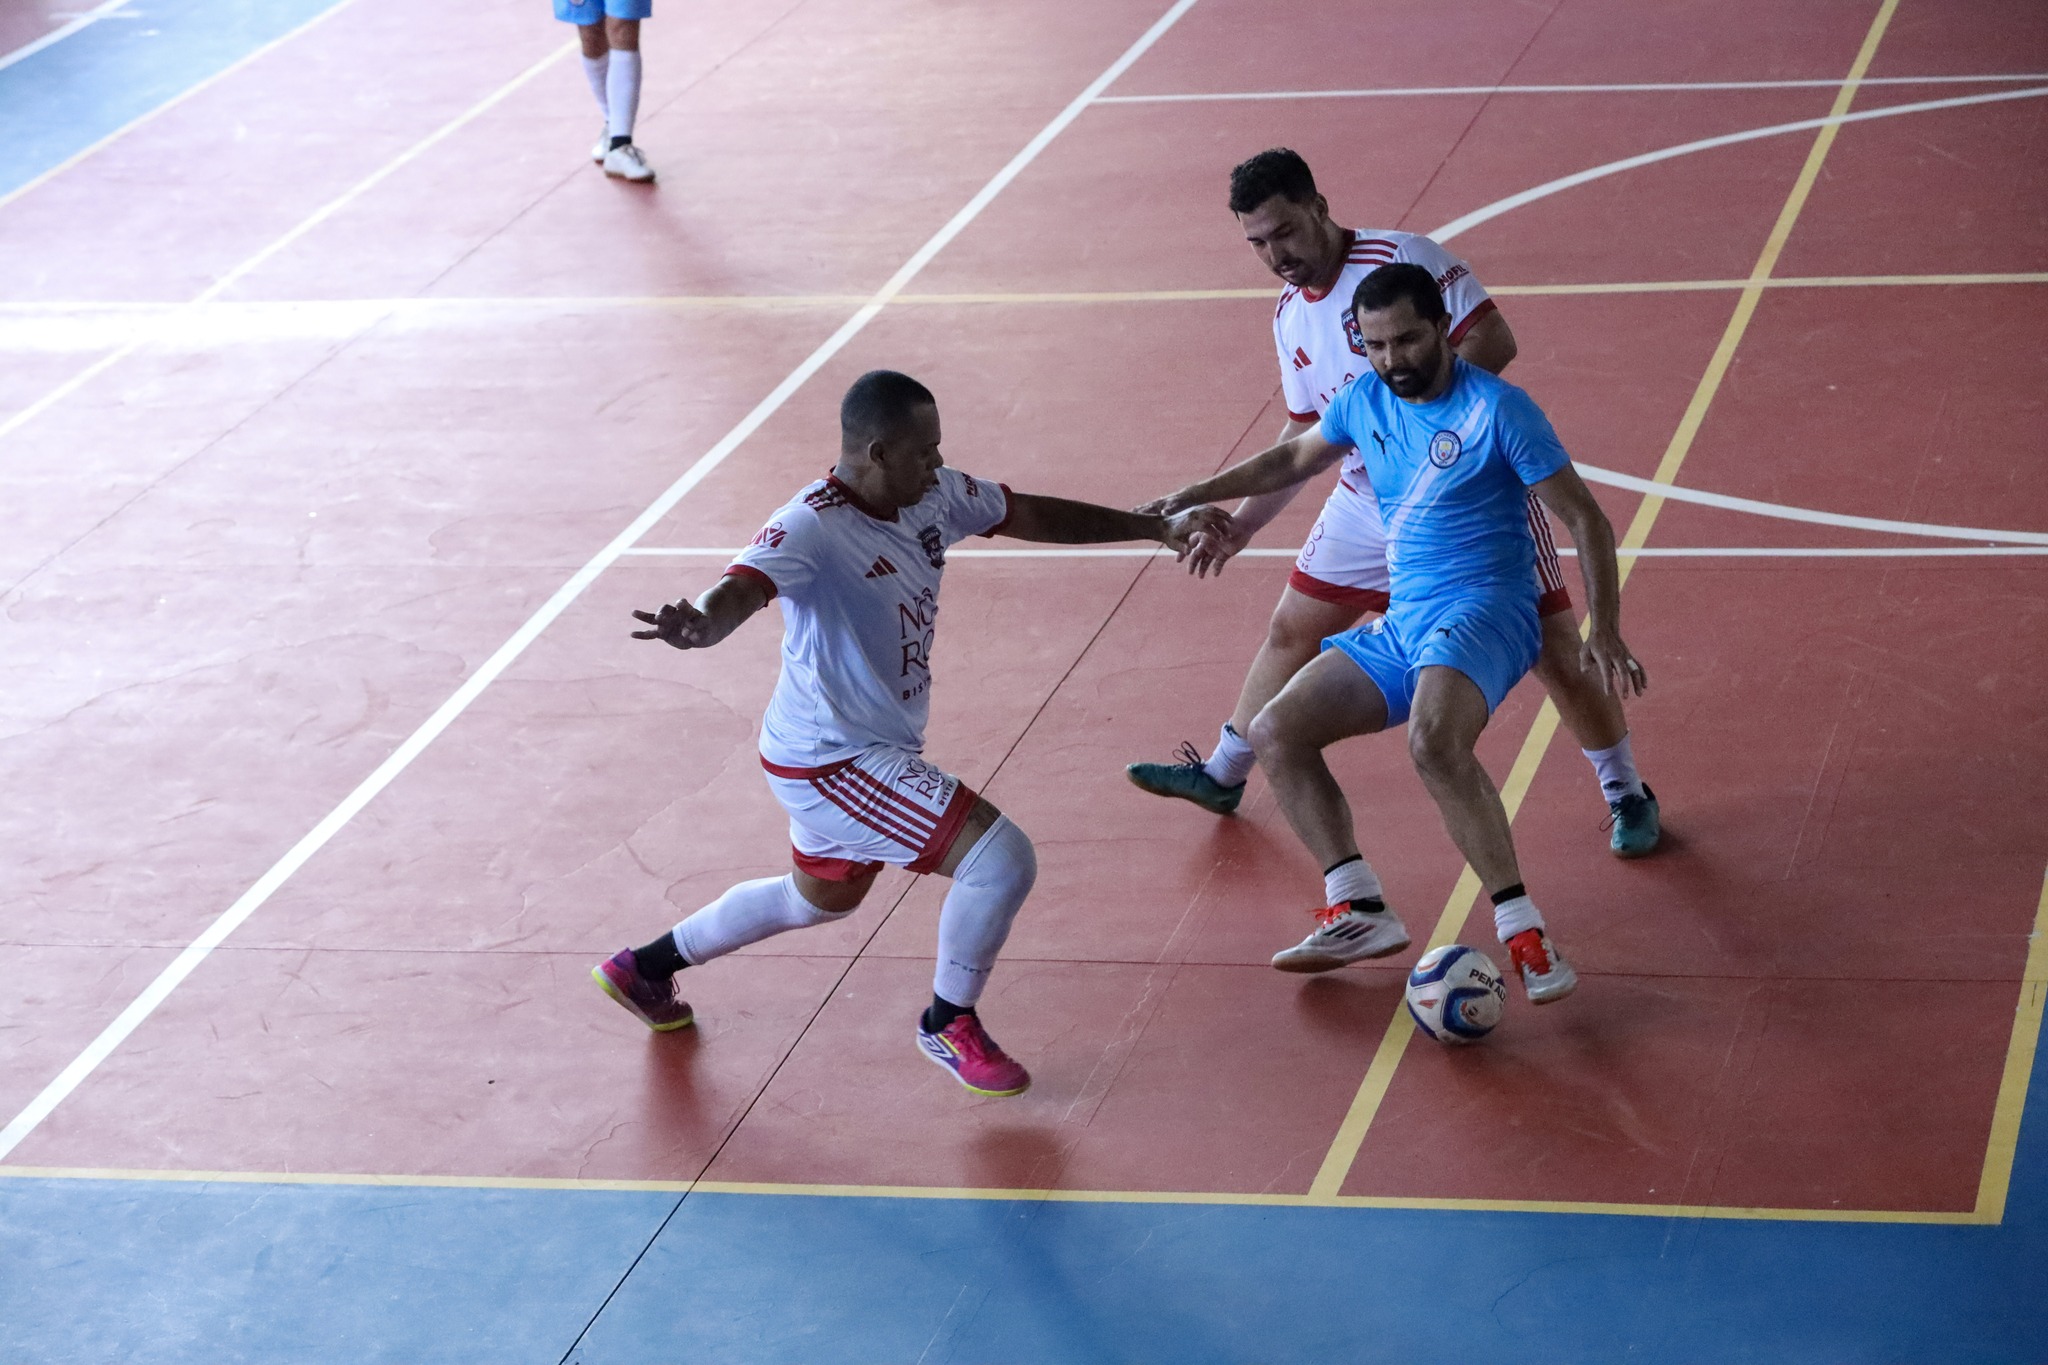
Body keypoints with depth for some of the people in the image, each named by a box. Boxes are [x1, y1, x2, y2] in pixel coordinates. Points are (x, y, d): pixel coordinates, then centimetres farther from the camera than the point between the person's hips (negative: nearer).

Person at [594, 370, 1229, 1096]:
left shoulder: (935, 496, -4)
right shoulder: (812, 527, -28)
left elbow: (1033, 515, 9)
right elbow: (743, 588, -45)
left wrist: (1160, 528, 11)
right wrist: (701, 624, -68)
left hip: (877, 748, 10)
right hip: (832, 758, -10)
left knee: (822, 897, 32)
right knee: (1001, 857, -18)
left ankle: (646, 967, 49)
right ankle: (950, 1025, 5)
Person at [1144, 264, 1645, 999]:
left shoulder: (1497, 409, -12)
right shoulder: (1364, 402, 7)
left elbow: (1585, 519, -8)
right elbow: (1295, 457, 29)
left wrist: (1604, 635, -16)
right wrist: (1195, 495, 23)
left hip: (1483, 610, -8)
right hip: (1400, 622, 8)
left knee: (1434, 741, -36)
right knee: (1276, 732, -2)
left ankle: (1523, 931, -31)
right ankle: (1357, 910, -5)